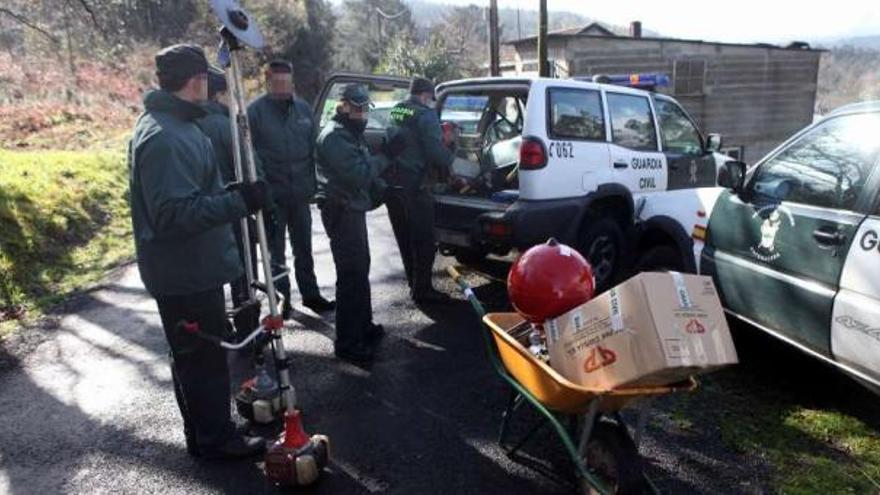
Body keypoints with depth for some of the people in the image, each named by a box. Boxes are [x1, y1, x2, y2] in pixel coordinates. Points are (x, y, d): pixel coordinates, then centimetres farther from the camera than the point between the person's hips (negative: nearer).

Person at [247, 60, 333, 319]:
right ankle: (282, 298, 21)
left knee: (303, 248, 14)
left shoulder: (303, 108, 6)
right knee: (275, 250, 9)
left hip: (300, 192, 4)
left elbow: (314, 147, 9)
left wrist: (313, 184, 5)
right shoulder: (255, 111, -8)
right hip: (272, 193, -4)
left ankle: (310, 294, 25)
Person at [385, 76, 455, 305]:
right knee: (424, 241, 1)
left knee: (405, 239, 16)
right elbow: (435, 151, -18)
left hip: (392, 183, 8)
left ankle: (415, 285, 27)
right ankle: (423, 290, 5)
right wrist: (452, 161, -1)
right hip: (414, 185, -8)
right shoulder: (425, 115, -11)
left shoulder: (394, 113, 13)